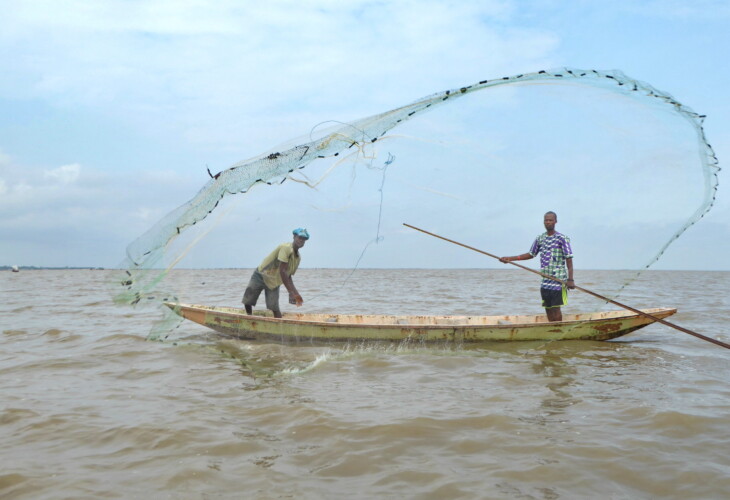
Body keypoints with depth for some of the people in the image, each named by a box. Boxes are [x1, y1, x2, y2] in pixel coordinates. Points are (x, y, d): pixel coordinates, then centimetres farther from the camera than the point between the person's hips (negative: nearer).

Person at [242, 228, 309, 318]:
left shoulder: (298, 258, 1)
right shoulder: (286, 248, -23)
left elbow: (288, 276, 8)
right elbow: (282, 271, -27)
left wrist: (295, 294, -3)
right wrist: (291, 291, -26)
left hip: (274, 282, 5)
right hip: (261, 275, -5)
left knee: (274, 307, -9)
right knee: (247, 302, -6)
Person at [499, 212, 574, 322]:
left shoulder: (562, 239, -5)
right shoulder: (539, 239, 10)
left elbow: (569, 259, -9)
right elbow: (531, 254, 20)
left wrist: (570, 279, -17)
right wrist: (510, 258, 14)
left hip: (558, 280, -5)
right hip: (545, 280, 6)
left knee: (556, 308, -6)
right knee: (548, 308, 8)